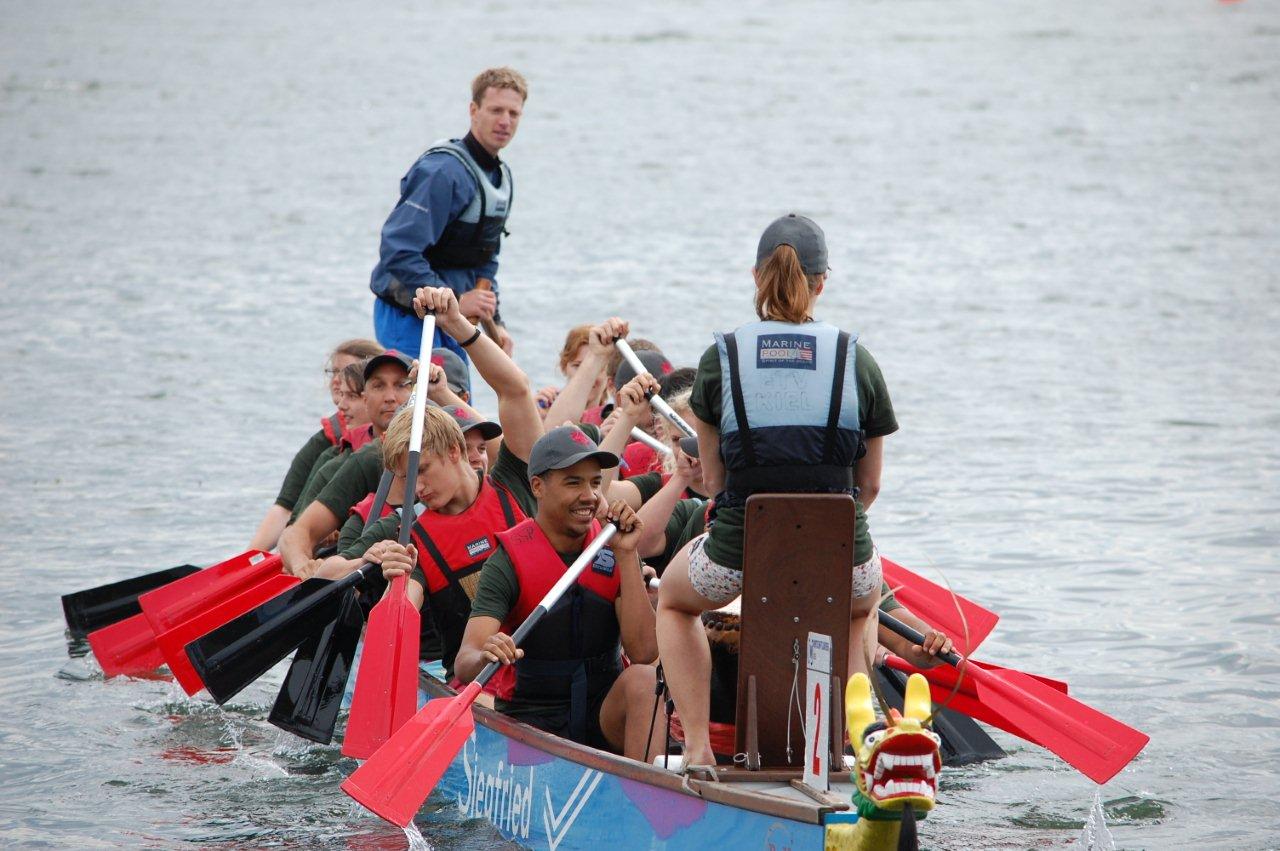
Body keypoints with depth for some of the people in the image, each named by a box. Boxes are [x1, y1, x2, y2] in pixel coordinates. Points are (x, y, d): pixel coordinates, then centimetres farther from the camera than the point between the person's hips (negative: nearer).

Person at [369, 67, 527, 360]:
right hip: (407, 318, -9)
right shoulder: (443, 171, -20)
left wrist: (494, 321, 11)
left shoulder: (501, 176, 11)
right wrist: (455, 300, -25)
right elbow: (399, 250, -27)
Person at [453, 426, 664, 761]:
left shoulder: (611, 549, 3)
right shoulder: (508, 560, -8)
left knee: (643, 678, -29)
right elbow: (464, 665, -20)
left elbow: (643, 653, -9)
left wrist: (626, 554, -13)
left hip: (604, 716, 3)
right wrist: (486, 657, -46)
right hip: (531, 722, -3)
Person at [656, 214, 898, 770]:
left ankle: (696, 745, 22)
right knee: (865, 601, 40)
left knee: (672, 601, 36)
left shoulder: (719, 359, 1)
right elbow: (869, 486, 10)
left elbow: (713, 480, 8)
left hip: (738, 555, -1)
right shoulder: (856, 360, 2)